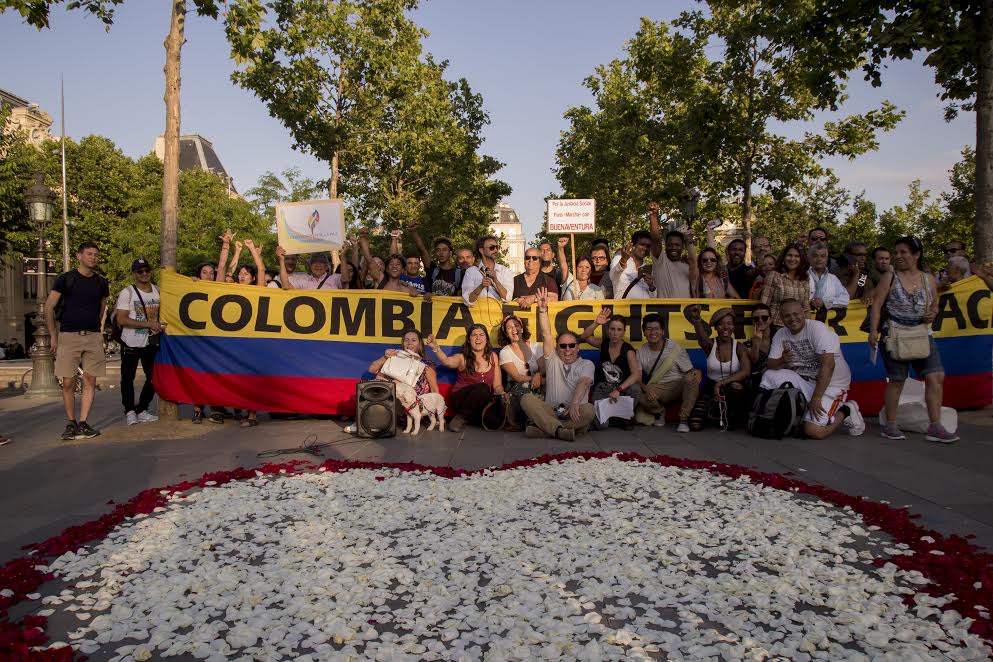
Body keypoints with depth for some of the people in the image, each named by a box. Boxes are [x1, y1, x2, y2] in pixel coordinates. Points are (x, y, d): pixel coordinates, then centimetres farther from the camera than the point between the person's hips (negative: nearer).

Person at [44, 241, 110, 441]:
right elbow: (48, 308, 4)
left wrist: (94, 329, 14)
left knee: (90, 381, -1)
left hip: (93, 337, 3)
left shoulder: (101, 283, 10)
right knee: (68, 383, -1)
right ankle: (71, 423, 11)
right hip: (68, 336, -3)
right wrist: (54, 336, 2)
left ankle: (82, 423, 4)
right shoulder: (65, 279, 1)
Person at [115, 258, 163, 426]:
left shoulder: (157, 290, 7)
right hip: (131, 343, -5)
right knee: (128, 378, 4)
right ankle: (129, 411, 18)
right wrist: (149, 324, -21)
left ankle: (142, 410, 23)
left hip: (151, 343, 5)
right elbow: (121, 319, -17)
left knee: (154, 378, 9)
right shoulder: (127, 292, -9)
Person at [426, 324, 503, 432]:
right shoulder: (462, 358, -4)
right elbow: (447, 361, -28)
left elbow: (497, 385, 8)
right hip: (461, 399, -3)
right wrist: (435, 347, -47)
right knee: (482, 388, -33)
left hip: (482, 401, 3)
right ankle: (460, 418, -14)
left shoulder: (492, 357, 8)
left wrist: (502, 394, -16)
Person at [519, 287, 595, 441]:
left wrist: (574, 404, -28)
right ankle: (560, 430, -40)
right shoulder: (553, 359, 18)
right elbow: (546, 335, 5)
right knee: (527, 399, -24)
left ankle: (543, 428, -35)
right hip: (551, 411, 2)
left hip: (574, 413, -2)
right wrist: (542, 309, -8)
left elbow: (583, 383, -9)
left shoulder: (586, 364, 11)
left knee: (589, 410, -35)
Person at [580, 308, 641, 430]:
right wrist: (596, 323, -33)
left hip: (622, 388, 0)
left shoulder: (628, 350, -12)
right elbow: (584, 337, -17)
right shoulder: (604, 343, -2)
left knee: (635, 388, -37)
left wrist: (618, 390, -37)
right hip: (602, 389, 1)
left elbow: (636, 373, -26)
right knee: (600, 425, -23)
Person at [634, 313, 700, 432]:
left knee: (692, 378, -34)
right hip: (656, 390, 1)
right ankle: (660, 412, 4)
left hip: (679, 387, -1)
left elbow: (690, 371, -6)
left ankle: (684, 419, -18)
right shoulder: (641, 352, 0)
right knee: (639, 396, -33)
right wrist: (646, 389, -26)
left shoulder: (675, 348, -7)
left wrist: (697, 372, -32)